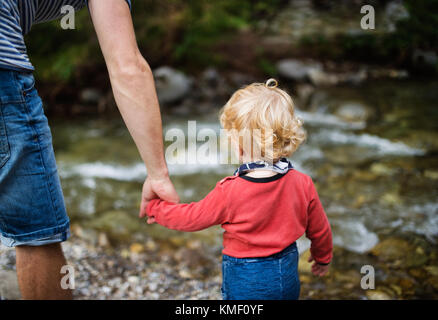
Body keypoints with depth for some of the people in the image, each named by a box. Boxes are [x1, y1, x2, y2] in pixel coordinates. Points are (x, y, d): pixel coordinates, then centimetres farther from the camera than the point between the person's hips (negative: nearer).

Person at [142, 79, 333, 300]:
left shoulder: (229, 193, -25)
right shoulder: (302, 184, -13)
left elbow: (191, 218, -9)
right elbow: (319, 230, 2)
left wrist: (154, 207, 9)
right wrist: (323, 257, 24)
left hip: (245, 282, -4)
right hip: (287, 274, 4)